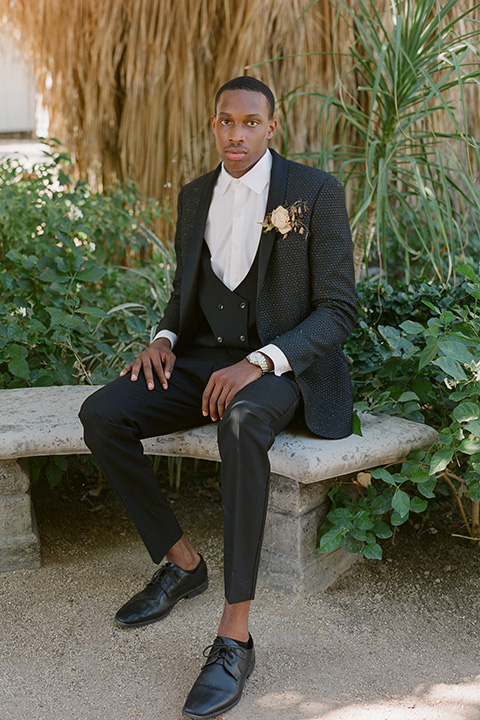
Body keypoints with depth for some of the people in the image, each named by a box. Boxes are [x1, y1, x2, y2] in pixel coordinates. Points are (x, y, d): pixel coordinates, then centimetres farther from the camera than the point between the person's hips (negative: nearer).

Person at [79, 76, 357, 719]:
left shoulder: (316, 192, -5)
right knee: (101, 414, -18)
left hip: (278, 367, -5)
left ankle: (235, 636, -35)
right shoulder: (195, 196, 12)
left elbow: (339, 309, -9)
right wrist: (164, 339, -1)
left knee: (242, 421, -40)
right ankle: (181, 562, 0)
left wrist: (258, 362, -24)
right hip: (201, 360, 6)